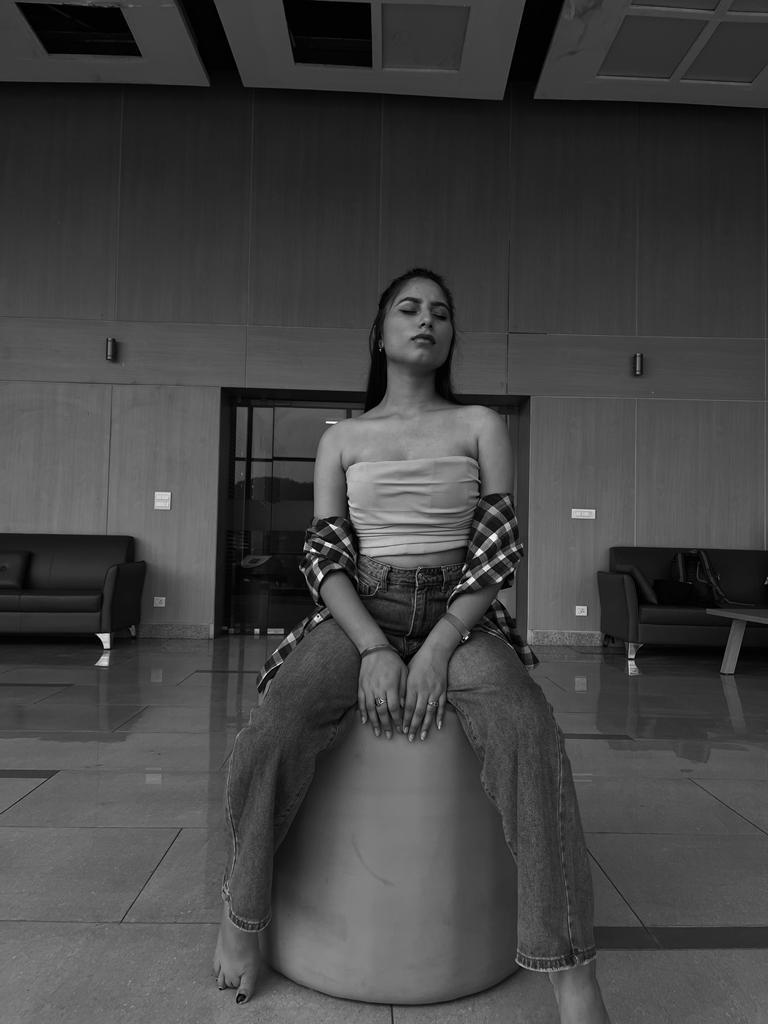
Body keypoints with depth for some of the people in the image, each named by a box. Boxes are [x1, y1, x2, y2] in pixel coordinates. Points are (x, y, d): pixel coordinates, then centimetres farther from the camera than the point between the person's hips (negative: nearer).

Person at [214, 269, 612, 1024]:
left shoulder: (480, 426, 8)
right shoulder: (342, 439, 11)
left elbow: (499, 547, 0)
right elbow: (323, 554, 3)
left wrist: (437, 649, -14)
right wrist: (373, 647, -15)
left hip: (459, 614, 0)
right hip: (359, 611, 1)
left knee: (529, 735, -31)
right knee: (270, 736, -26)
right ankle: (241, 914, 0)